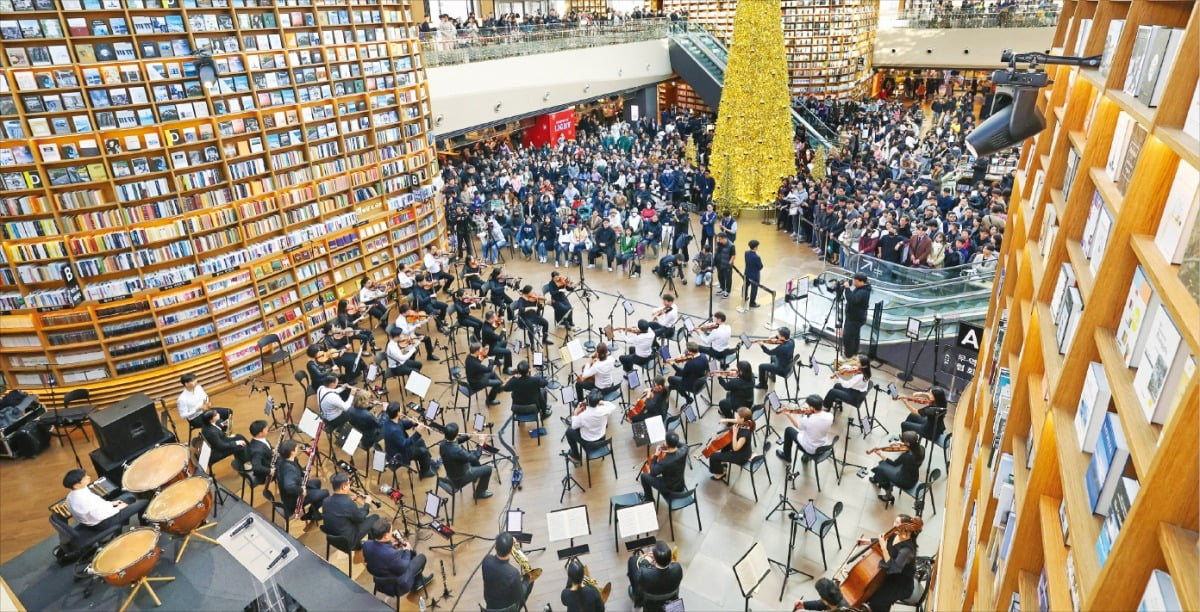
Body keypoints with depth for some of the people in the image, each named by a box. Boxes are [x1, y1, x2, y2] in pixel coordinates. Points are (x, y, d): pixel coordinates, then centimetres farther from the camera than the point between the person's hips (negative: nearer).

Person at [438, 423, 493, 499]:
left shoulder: (443, 444, -15)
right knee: (488, 469, 5)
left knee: (473, 453, 24)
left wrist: (468, 436, -5)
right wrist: (481, 444, -18)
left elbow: (456, 441, 7)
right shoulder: (457, 451, -41)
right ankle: (480, 493, 23)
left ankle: (477, 476, 45)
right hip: (460, 479, -8)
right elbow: (474, 458, -29)